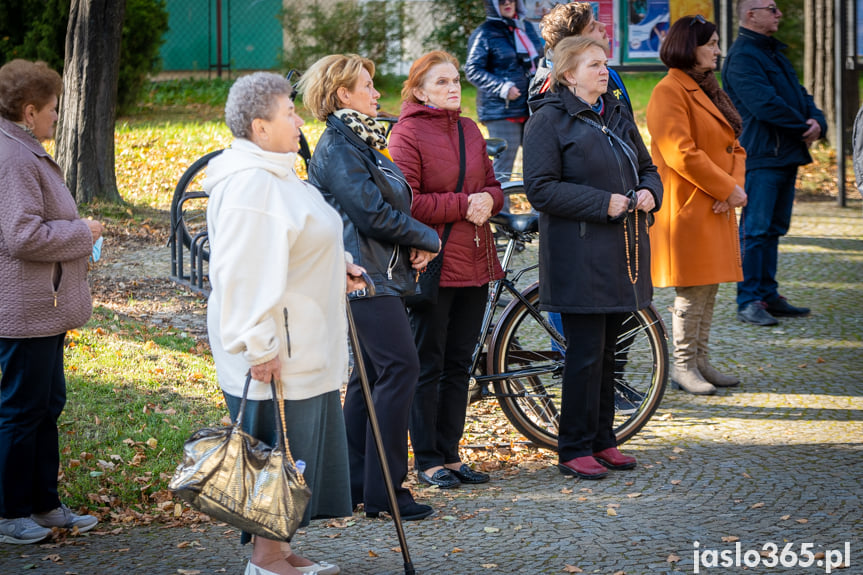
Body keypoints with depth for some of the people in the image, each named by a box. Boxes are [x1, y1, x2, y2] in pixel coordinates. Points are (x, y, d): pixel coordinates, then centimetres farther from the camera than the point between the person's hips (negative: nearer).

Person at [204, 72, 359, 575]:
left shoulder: (277, 173, 16)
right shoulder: (250, 183, -20)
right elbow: (242, 271, -25)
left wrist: (336, 267, 18)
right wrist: (258, 346, -26)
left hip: (304, 351, 10)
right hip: (274, 356, -10)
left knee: (303, 446, 14)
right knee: (279, 447, -3)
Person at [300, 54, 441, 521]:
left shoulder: (362, 141, 19)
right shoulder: (338, 148, -13)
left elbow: (392, 203, 22)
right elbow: (372, 212, -20)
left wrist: (414, 244, 4)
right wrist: (427, 239, -8)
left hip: (380, 272, 10)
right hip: (365, 276, -10)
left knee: (370, 374, 12)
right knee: (399, 367, -13)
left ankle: (355, 484, 17)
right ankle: (383, 491, -11)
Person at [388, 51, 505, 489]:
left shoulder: (469, 130, 14)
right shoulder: (407, 133, -8)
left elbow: (492, 185, 19)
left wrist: (488, 199, -4)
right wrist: (462, 205, -18)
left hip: (474, 263, 7)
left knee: (459, 364, 12)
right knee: (428, 365, 0)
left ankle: (450, 454, 20)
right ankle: (427, 461, 7)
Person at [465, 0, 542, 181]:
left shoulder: (527, 28, 15)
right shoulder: (484, 34, -5)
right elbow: (472, 71, -10)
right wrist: (503, 88, -19)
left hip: (531, 110, 6)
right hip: (502, 111, -6)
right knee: (503, 168, -7)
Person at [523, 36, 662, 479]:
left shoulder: (618, 117, 15)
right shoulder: (549, 121, -8)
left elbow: (647, 167, 24)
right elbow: (540, 188, -15)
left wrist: (649, 192, 0)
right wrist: (603, 202, -19)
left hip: (620, 251, 7)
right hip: (577, 256, -7)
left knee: (606, 349, 12)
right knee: (586, 352, -6)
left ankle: (602, 440, 21)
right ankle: (574, 449, 2)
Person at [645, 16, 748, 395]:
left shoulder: (709, 90, 18)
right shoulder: (669, 93, -12)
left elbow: (734, 147, 16)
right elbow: (681, 154, -20)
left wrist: (736, 184, -3)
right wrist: (727, 189, -17)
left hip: (716, 208, 9)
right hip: (686, 208, -9)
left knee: (709, 288, 11)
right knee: (692, 291, -5)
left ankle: (700, 361, 18)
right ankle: (683, 366, 3)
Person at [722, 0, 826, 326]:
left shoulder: (773, 52, 20)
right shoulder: (742, 57, -12)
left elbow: (798, 95, 17)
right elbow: (765, 104, -22)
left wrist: (816, 120, -4)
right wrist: (804, 127, -11)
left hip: (786, 156, 10)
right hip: (761, 156, -10)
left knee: (774, 229, 13)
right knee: (755, 230, -7)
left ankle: (768, 295, 18)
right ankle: (748, 301, -5)